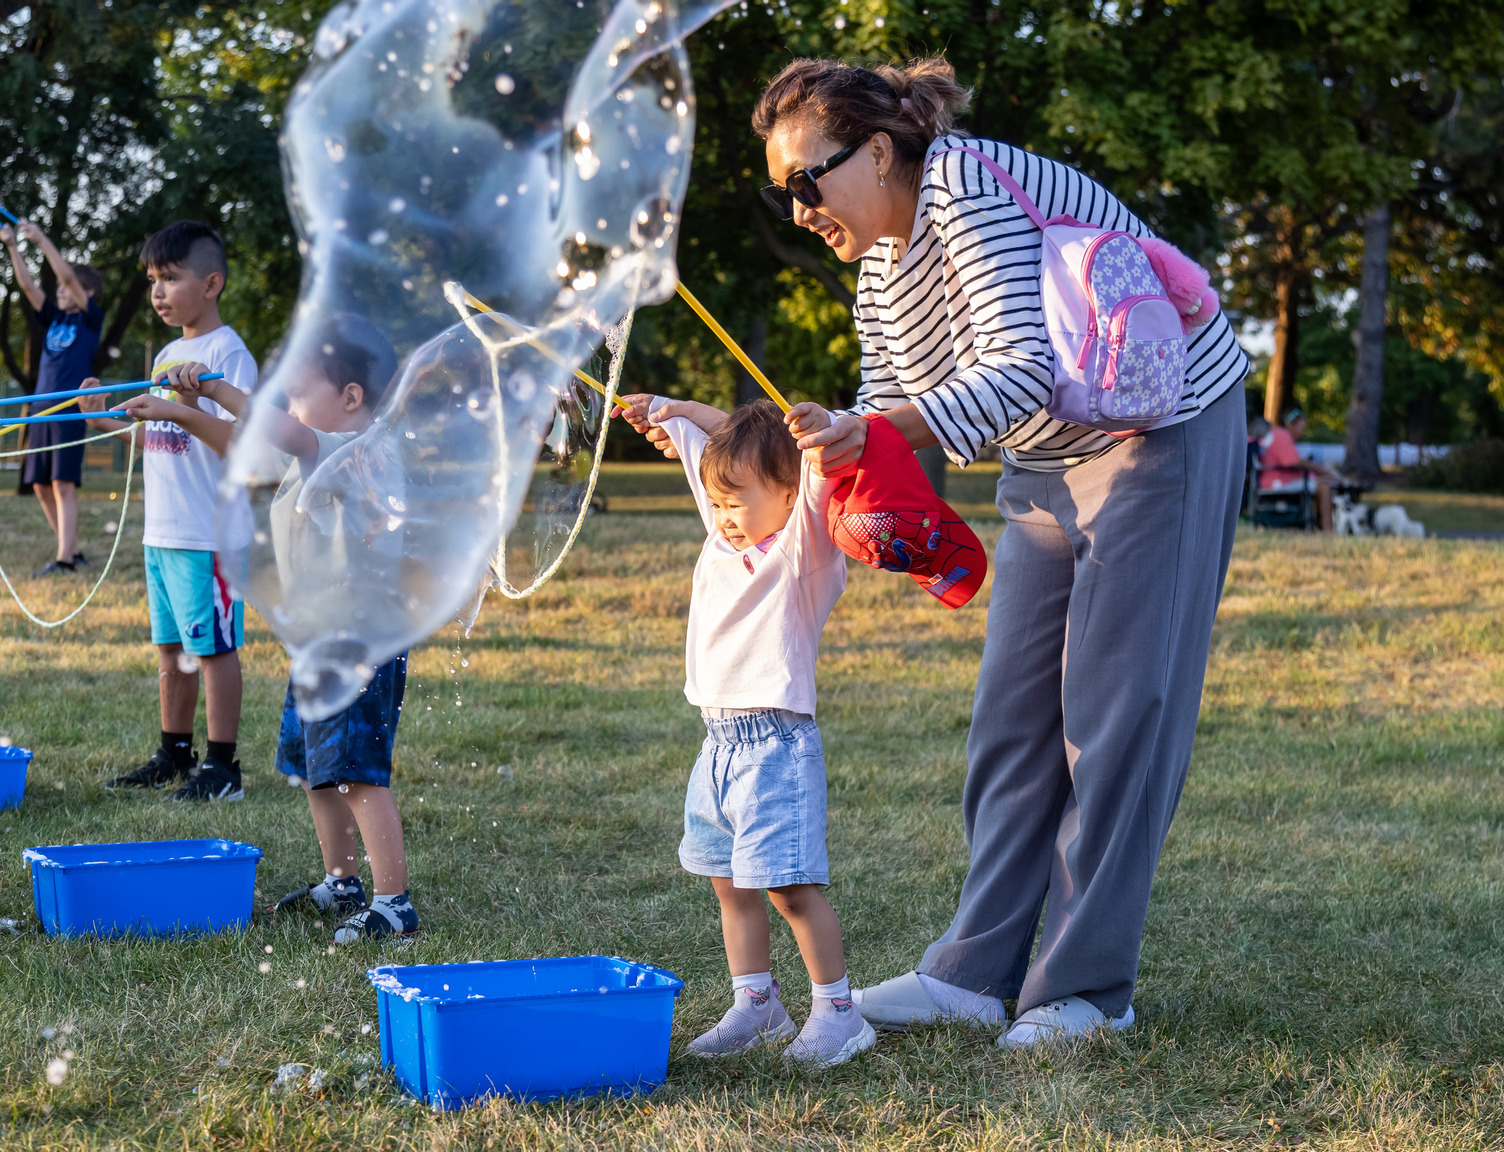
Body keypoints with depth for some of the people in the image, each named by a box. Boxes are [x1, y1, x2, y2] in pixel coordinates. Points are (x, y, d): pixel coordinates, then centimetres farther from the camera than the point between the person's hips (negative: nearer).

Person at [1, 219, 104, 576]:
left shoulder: (91, 319, 1)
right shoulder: (54, 319, 16)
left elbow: (68, 276, -9)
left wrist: (41, 239, -9)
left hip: (71, 411, -7)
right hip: (43, 409, 7)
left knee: (63, 483, -12)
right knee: (41, 485, 7)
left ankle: (64, 559, -14)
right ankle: (72, 551, 16)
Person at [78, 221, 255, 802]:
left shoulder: (228, 351, -11)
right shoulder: (167, 355, 16)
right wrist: (107, 418, 13)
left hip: (208, 534, -9)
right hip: (161, 531, 9)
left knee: (213, 645, -3)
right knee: (170, 646, 16)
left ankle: (222, 768, 3)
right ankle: (175, 754, 26)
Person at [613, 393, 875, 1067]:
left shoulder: (803, 551, -9)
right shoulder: (726, 537, 11)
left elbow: (824, 480, -27)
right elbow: (703, 445, 25)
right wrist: (666, 411, 25)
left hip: (775, 742, -8)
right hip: (719, 739, 8)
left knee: (789, 884, -9)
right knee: (728, 881, 12)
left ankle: (838, 1011, 0)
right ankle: (755, 1006, 21)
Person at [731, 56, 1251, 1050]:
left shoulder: (971, 189, -23)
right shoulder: (880, 255, 5)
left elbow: (1022, 371, -33)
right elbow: (888, 417, 7)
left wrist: (876, 432, -41)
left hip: (1163, 432, -9)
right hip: (1046, 467, 9)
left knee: (1115, 714, -7)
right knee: (1014, 715, 5)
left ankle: (1089, 987, -1)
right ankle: (978, 973, 9)